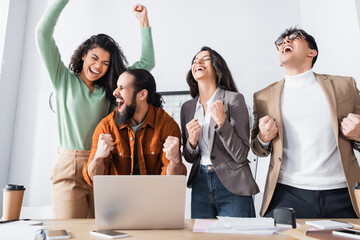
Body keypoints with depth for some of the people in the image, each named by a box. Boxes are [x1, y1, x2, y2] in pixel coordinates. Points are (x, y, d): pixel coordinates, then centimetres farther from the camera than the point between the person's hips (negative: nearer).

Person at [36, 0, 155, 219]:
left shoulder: (109, 88, 11)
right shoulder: (64, 79, 7)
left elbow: (147, 63, 12)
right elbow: (43, 33, -1)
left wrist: (144, 22, 10)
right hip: (69, 167, -2)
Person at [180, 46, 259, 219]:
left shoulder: (233, 99, -8)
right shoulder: (187, 107, 6)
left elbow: (241, 155, -12)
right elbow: (189, 158, 11)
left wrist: (221, 121, -21)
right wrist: (192, 141, -10)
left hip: (232, 186, -4)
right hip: (200, 185, 4)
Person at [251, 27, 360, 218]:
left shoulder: (344, 85, 10)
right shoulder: (264, 96, 10)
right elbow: (258, 150, 16)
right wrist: (263, 139, -7)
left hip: (340, 195, 1)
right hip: (287, 195, 0)